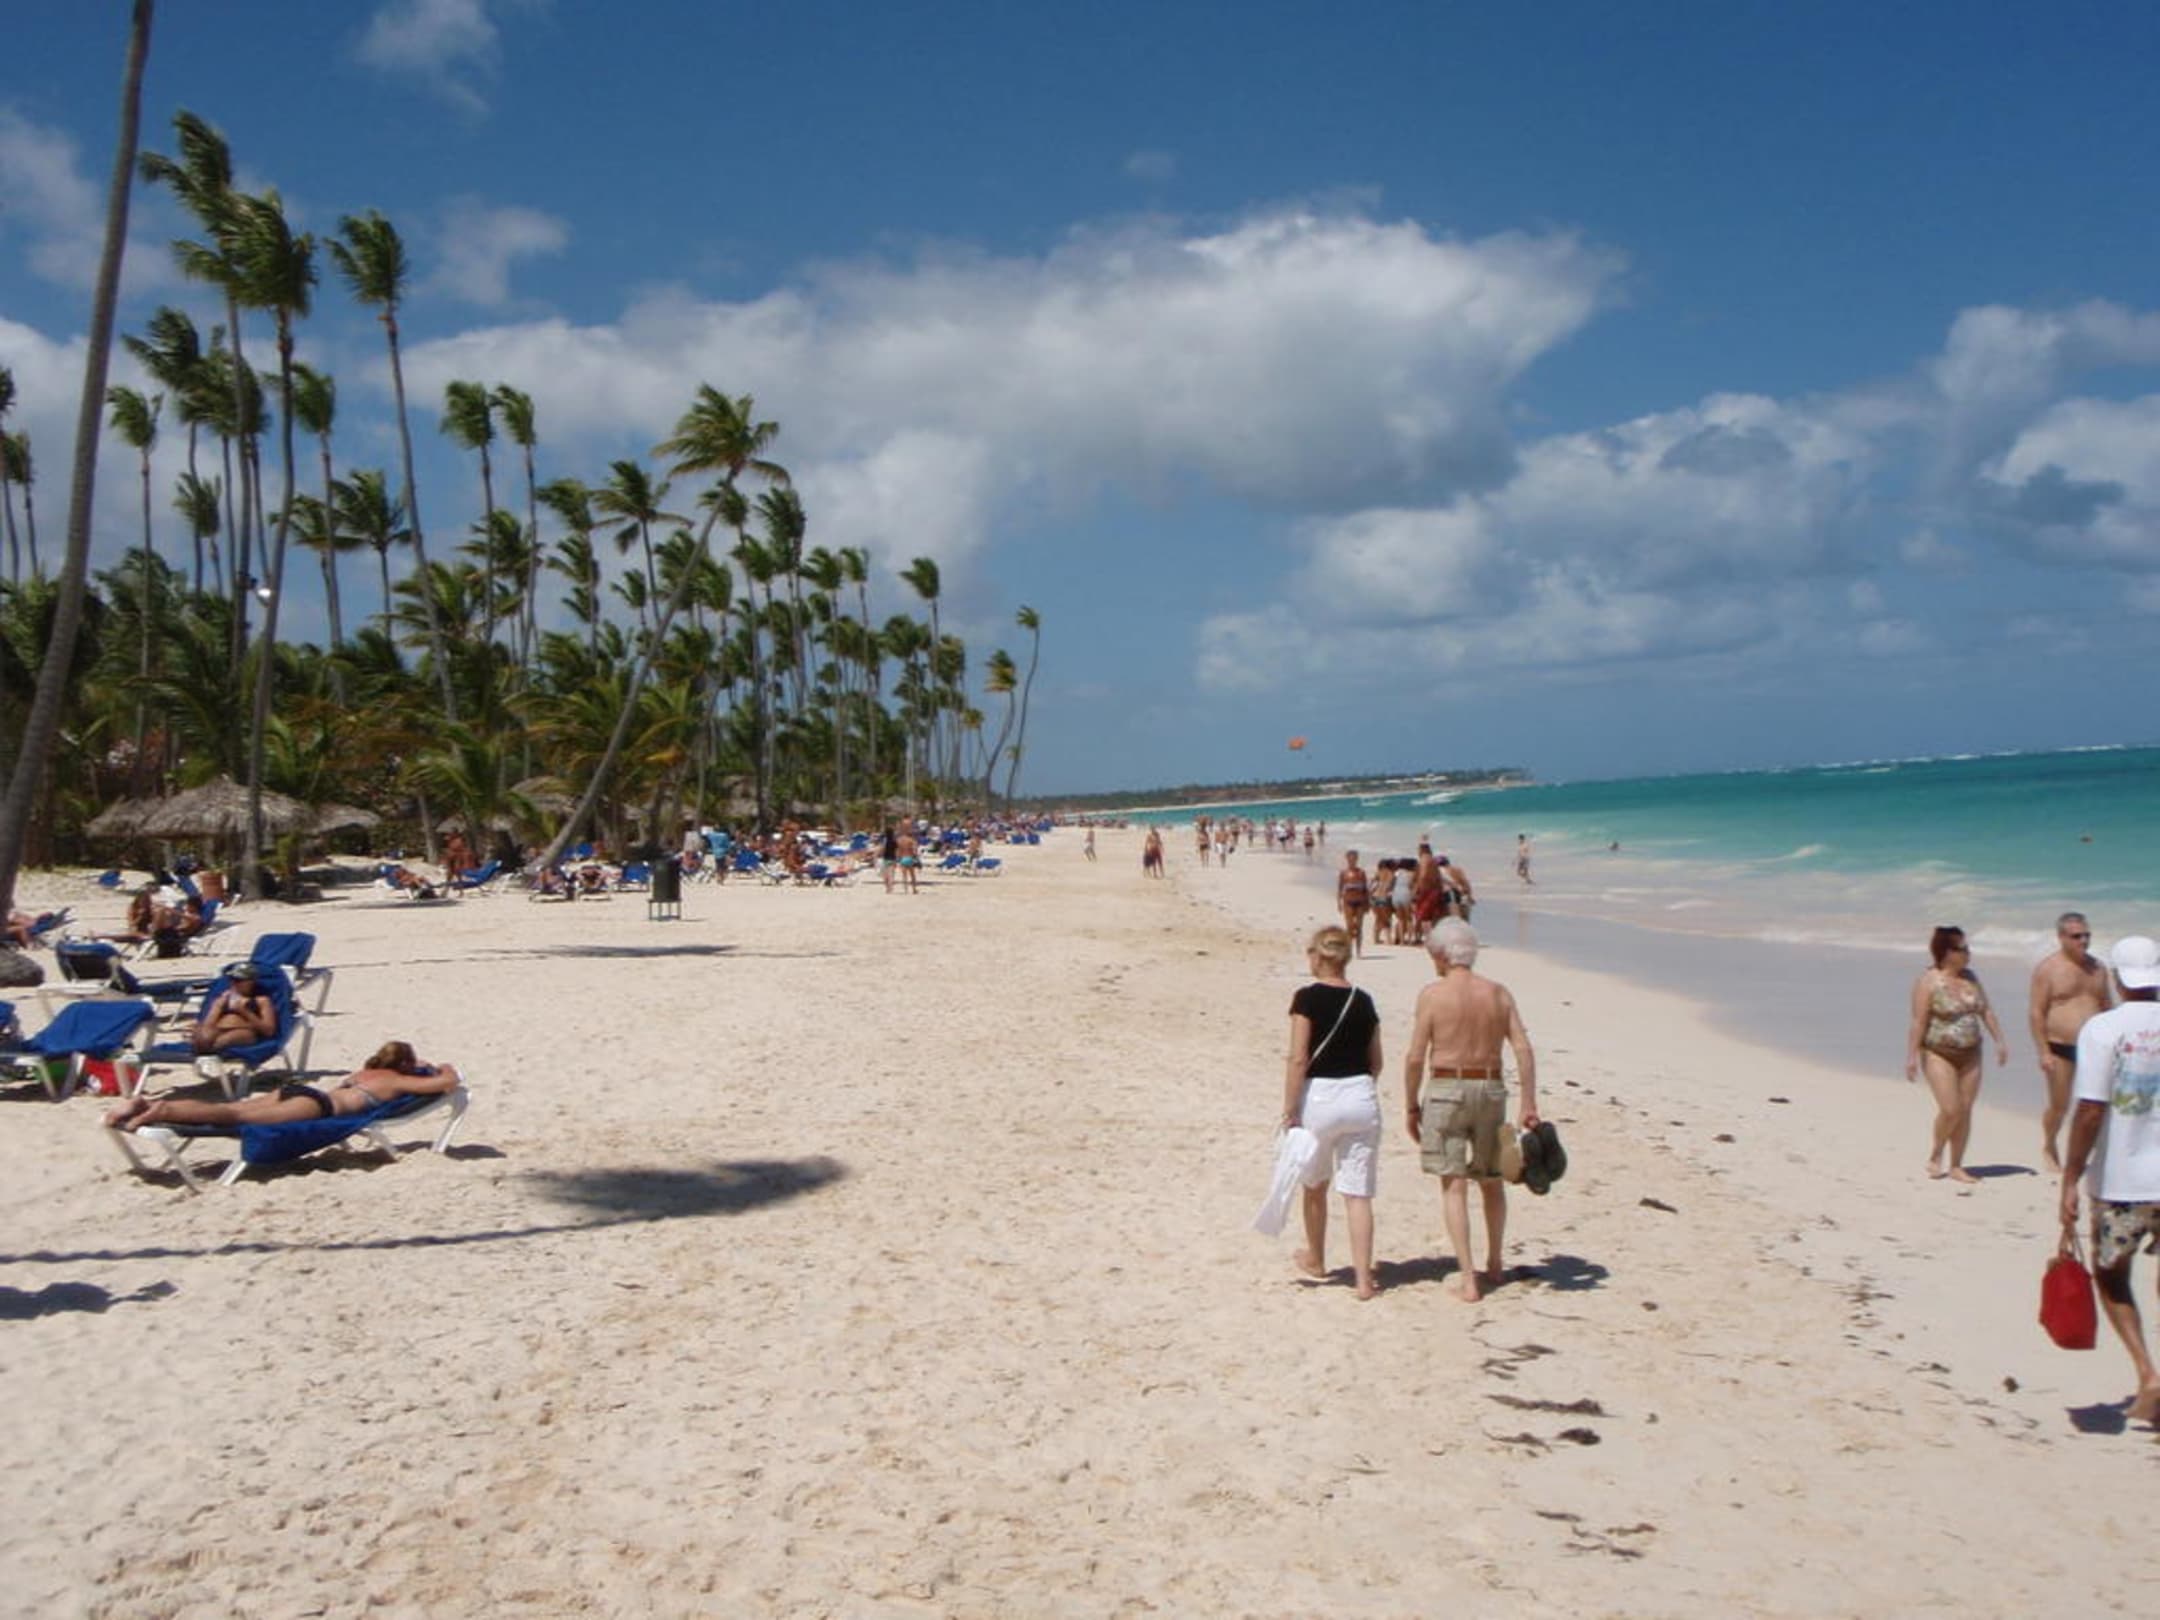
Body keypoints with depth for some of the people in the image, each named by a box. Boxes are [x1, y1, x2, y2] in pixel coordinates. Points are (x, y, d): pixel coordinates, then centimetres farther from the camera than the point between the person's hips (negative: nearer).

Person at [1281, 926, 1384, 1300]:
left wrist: (1289, 1110, -10)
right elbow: (1375, 1062, 11)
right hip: (1361, 1096, 3)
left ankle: (1316, 1259, 37)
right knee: (1358, 1192, 4)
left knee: (1315, 1186, 19)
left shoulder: (1307, 998, -9)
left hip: (1319, 1095, -3)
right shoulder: (1363, 1001, 5)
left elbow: (1298, 1059, -14)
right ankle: (1364, 1278, -1)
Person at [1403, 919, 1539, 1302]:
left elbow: (1415, 1058, -8)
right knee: (1491, 1181, 19)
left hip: (1446, 1089, -4)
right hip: (1491, 1089, 4)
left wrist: (1412, 1107, 2)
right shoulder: (1498, 993, 3)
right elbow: (1524, 1049, -2)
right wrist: (1529, 1105, 0)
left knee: (1454, 1185, -1)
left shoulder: (1433, 994, -7)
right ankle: (1493, 1266, 32)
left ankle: (1468, 1278, -6)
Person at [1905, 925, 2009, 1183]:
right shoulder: (1928, 982, -12)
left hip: (1970, 1054, 6)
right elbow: (1919, 1022, -14)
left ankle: (1956, 1166, 13)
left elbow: (1986, 1011, 15)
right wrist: (1912, 1056, -18)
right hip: (1939, 1054, -6)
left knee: (1965, 1110, 4)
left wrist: (1999, 1040, 10)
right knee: (1950, 1109, -13)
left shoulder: (1970, 977, 8)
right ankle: (1935, 1156, 11)